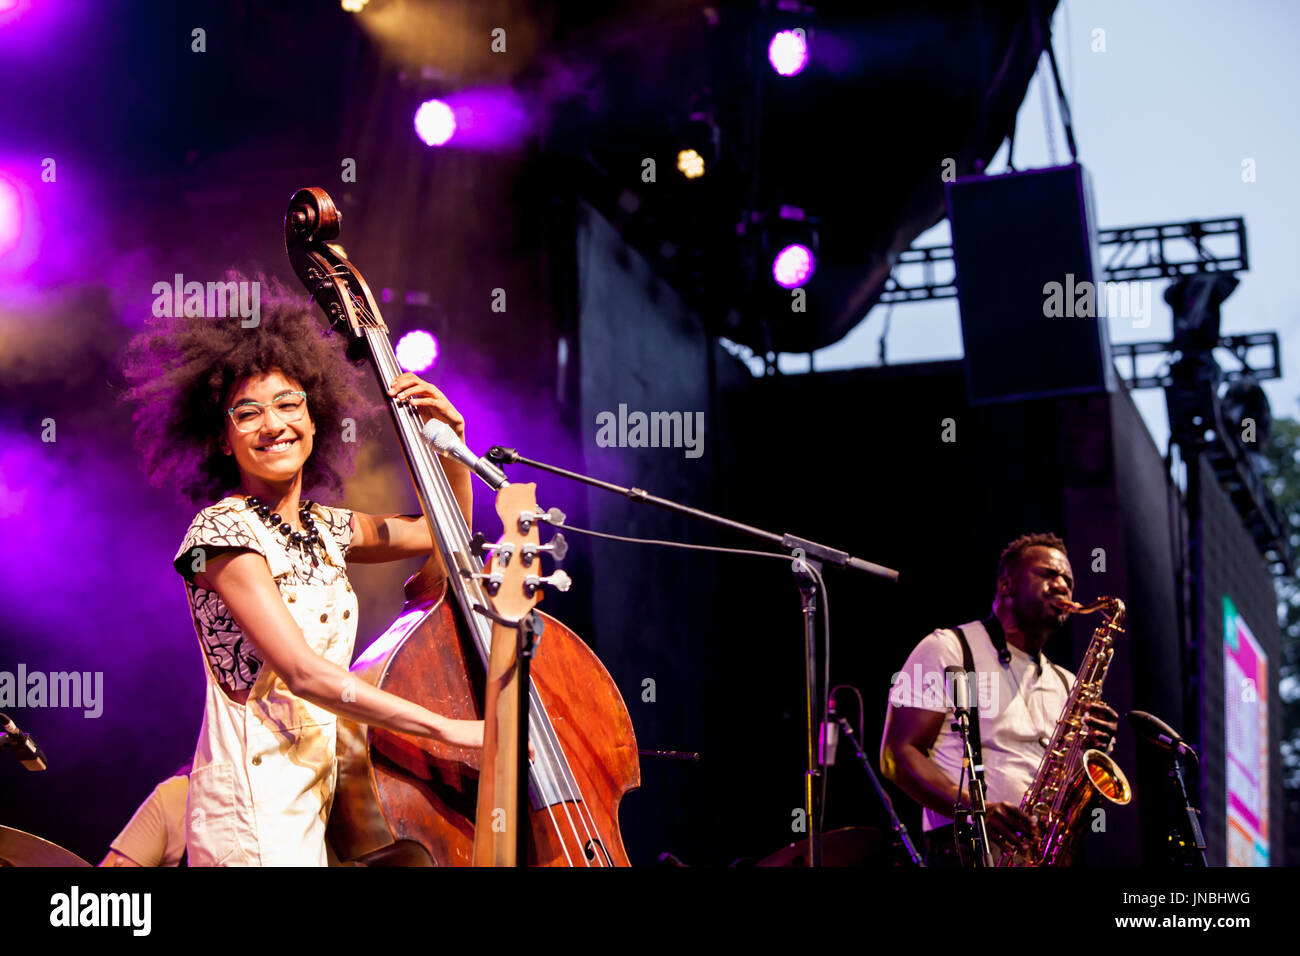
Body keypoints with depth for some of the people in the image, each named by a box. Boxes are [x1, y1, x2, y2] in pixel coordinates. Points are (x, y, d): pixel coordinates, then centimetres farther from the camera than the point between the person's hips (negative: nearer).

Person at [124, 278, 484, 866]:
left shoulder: (324, 529, 10)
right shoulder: (223, 531, -12)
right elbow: (302, 673, -21)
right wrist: (450, 729, -22)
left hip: (316, 793, 8)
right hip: (255, 810, -7)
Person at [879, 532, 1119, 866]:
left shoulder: (1065, 685, 24)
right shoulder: (949, 649, 5)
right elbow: (897, 754, -5)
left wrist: (1095, 748, -1)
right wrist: (975, 809, -18)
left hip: (1051, 849, 6)